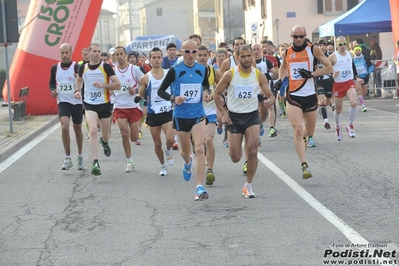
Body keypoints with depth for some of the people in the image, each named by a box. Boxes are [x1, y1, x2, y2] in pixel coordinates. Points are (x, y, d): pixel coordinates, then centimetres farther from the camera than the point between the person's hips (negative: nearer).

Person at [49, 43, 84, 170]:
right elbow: (52, 83, 17)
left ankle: (80, 157, 32)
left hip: (77, 102, -1)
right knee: (64, 127, -18)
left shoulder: (77, 67, -9)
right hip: (63, 102, 1)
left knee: (77, 130, 13)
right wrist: (53, 91, -3)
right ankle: (68, 158, -9)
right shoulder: (55, 68, 2)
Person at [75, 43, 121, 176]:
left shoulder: (106, 67, -5)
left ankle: (104, 142, 54)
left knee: (105, 135, 14)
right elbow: (79, 80, 26)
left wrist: (104, 85, -22)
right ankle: (95, 163, -23)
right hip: (90, 105, 0)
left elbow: (117, 85, -8)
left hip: (105, 104, 0)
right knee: (93, 131, -21)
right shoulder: (83, 68, 3)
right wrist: (78, 90, 8)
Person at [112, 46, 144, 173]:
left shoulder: (134, 69, -3)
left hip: (134, 106, -1)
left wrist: (136, 90, -16)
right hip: (119, 106, 1)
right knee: (124, 133, -14)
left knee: (134, 138, 1)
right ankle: (129, 162, -1)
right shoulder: (112, 70, 3)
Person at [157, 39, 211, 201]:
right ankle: (187, 163, 56)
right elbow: (160, 91, -3)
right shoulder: (175, 70, -8)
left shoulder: (203, 70, 0)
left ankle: (200, 188, -15)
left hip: (198, 115, 0)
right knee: (185, 150, 16)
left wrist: (206, 93, -1)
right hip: (180, 116, 0)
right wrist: (173, 98, -21)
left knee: (200, 149, -15)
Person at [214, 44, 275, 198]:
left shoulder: (259, 75, -4)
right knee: (235, 158, 1)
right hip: (234, 117, -1)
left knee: (253, 151, -16)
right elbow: (217, 94, 2)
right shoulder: (230, 75, -8)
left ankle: (248, 186, 0)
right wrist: (223, 113, -6)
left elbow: (270, 95, 3)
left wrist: (269, 101, -21)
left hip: (252, 116, 1)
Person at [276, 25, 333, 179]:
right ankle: (304, 166, -18)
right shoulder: (287, 53, 5)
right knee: (298, 130, -16)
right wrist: (280, 79, 7)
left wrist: (312, 74, -13)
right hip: (293, 96, 0)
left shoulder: (313, 50, -2)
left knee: (309, 132, 14)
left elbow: (329, 68, 0)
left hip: (310, 96, 0)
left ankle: (304, 137, 52)